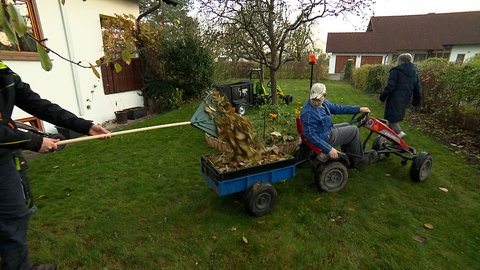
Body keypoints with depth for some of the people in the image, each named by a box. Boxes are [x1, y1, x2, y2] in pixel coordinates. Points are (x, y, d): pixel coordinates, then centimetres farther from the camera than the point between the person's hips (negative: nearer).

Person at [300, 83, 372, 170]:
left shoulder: (324, 103, -2)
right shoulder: (308, 113, -31)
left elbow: (338, 108, 11)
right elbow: (311, 135, -32)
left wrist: (359, 109, 11)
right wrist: (329, 149, -33)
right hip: (325, 138, -9)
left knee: (346, 125, 28)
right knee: (354, 130, 3)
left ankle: (348, 158, 38)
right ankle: (358, 162, 20)